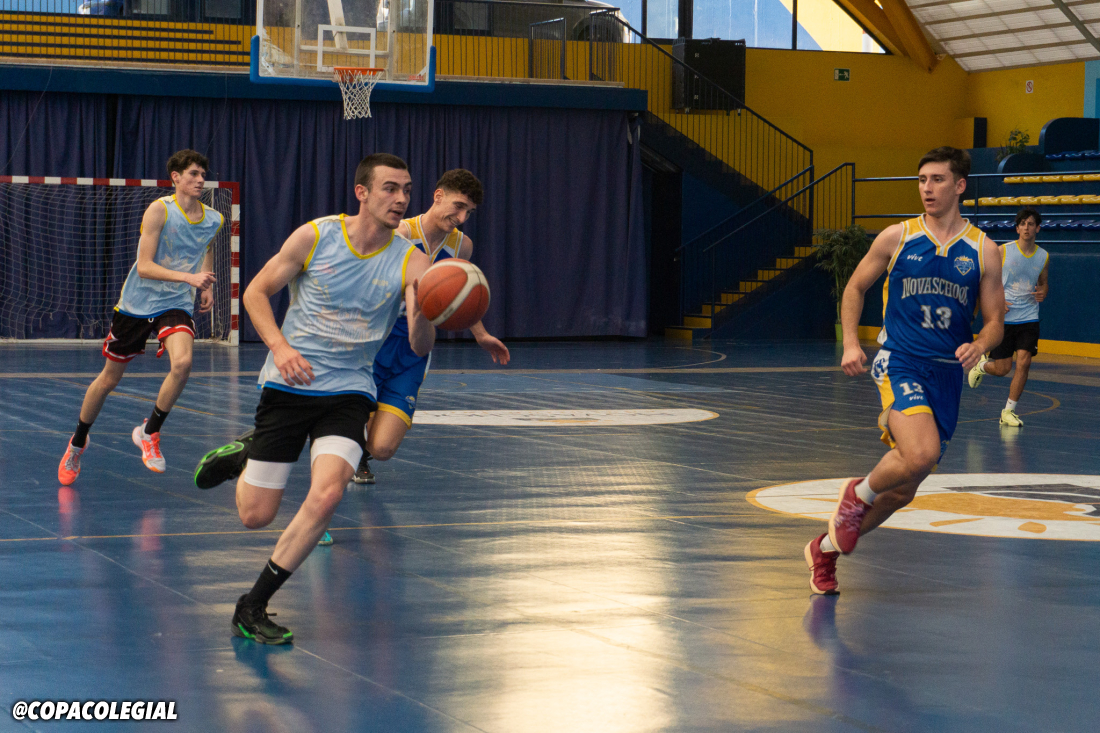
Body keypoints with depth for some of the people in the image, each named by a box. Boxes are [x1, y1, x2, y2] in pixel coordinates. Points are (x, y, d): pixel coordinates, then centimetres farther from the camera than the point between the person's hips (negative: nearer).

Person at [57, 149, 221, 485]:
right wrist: (189, 277, -29)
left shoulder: (213, 220, 1)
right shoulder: (159, 210, -14)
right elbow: (144, 267, -20)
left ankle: (149, 432, -7)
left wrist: (207, 286, 11)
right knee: (109, 378, 9)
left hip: (176, 305, 2)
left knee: (182, 362, -28)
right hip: (137, 303, -2)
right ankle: (77, 443, 33)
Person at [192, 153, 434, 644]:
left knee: (327, 494, -25)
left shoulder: (410, 262, -6)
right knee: (255, 516, 1)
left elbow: (420, 347, -14)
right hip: (288, 385, 0)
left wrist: (422, 315, -36)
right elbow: (256, 292, 1)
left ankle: (253, 607, -10)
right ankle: (243, 456, 38)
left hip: (349, 391, 1)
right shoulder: (315, 236, -7)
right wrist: (281, 347, -16)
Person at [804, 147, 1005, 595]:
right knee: (922, 454, -30)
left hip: (946, 375, 3)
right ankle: (859, 494, 0)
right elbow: (855, 288, 13)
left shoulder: (983, 251, 4)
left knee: (903, 491, 8)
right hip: (899, 362, -3)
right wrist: (850, 342, 0)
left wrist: (979, 346, -14)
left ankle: (826, 548, 29)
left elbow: (994, 321, 8)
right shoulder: (896, 238, 2)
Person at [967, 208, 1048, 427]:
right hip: (1003, 318, -2)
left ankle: (1008, 411, 2)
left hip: (1029, 318, 2)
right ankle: (981, 364, 39)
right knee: (1002, 369, 1)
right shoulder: (1003, 252, -6)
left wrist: (1043, 292, -3)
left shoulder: (1043, 256, 4)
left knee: (1023, 363, -12)